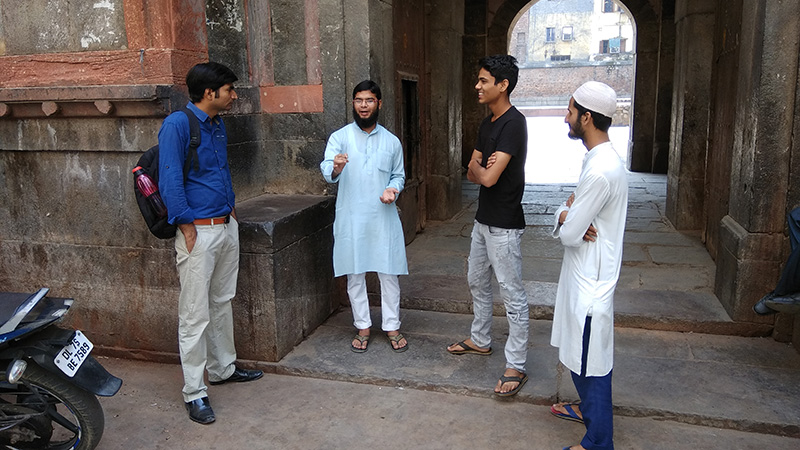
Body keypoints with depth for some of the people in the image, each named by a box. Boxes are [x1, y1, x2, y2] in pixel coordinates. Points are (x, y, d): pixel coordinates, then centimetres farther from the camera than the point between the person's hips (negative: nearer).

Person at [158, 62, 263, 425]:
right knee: (195, 315, -2)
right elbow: (170, 182, -16)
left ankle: (223, 368, 33)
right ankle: (194, 392, 8)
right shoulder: (177, 124, -13)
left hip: (227, 226, 9)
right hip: (199, 231, -8)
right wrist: (188, 227, -17)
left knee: (222, 303, 18)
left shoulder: (218, 125, 13)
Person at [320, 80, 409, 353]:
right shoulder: (340, 137, -1)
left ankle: (392, 326, 20)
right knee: (355, 274, 7)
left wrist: (393, 189, -7)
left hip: (384, 217, 1)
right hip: (351, 218, -1)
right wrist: (335, 168, -39)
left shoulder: (392, 141, 7)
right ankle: (363, 327, 23)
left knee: (389, 273, 5)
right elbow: (326, 171, -15)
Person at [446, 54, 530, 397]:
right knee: (477, 282, 22)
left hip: (503, 226, -10)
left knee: (512, 295, -1)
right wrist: (483, 166, -14)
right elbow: (471, 173, 8)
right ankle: (480, 341, 40)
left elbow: (489, 178, -24)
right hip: (483, 220, 10)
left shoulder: (513, 124, -19)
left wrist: (480, 168, -2)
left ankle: (515, 366, 9)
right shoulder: (487, 123, 11)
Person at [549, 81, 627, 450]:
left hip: (590, 282, -10)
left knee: (590, 360, 3)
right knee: (580, 354, 25)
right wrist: (567, 213, -12)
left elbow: (569, 234, -22)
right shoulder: (601, 159, 8)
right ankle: (589, 408, 45)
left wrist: (565, 216, -1)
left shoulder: (600, 171, -26)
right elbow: (570, 214, 11)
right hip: (585, 275, 10)